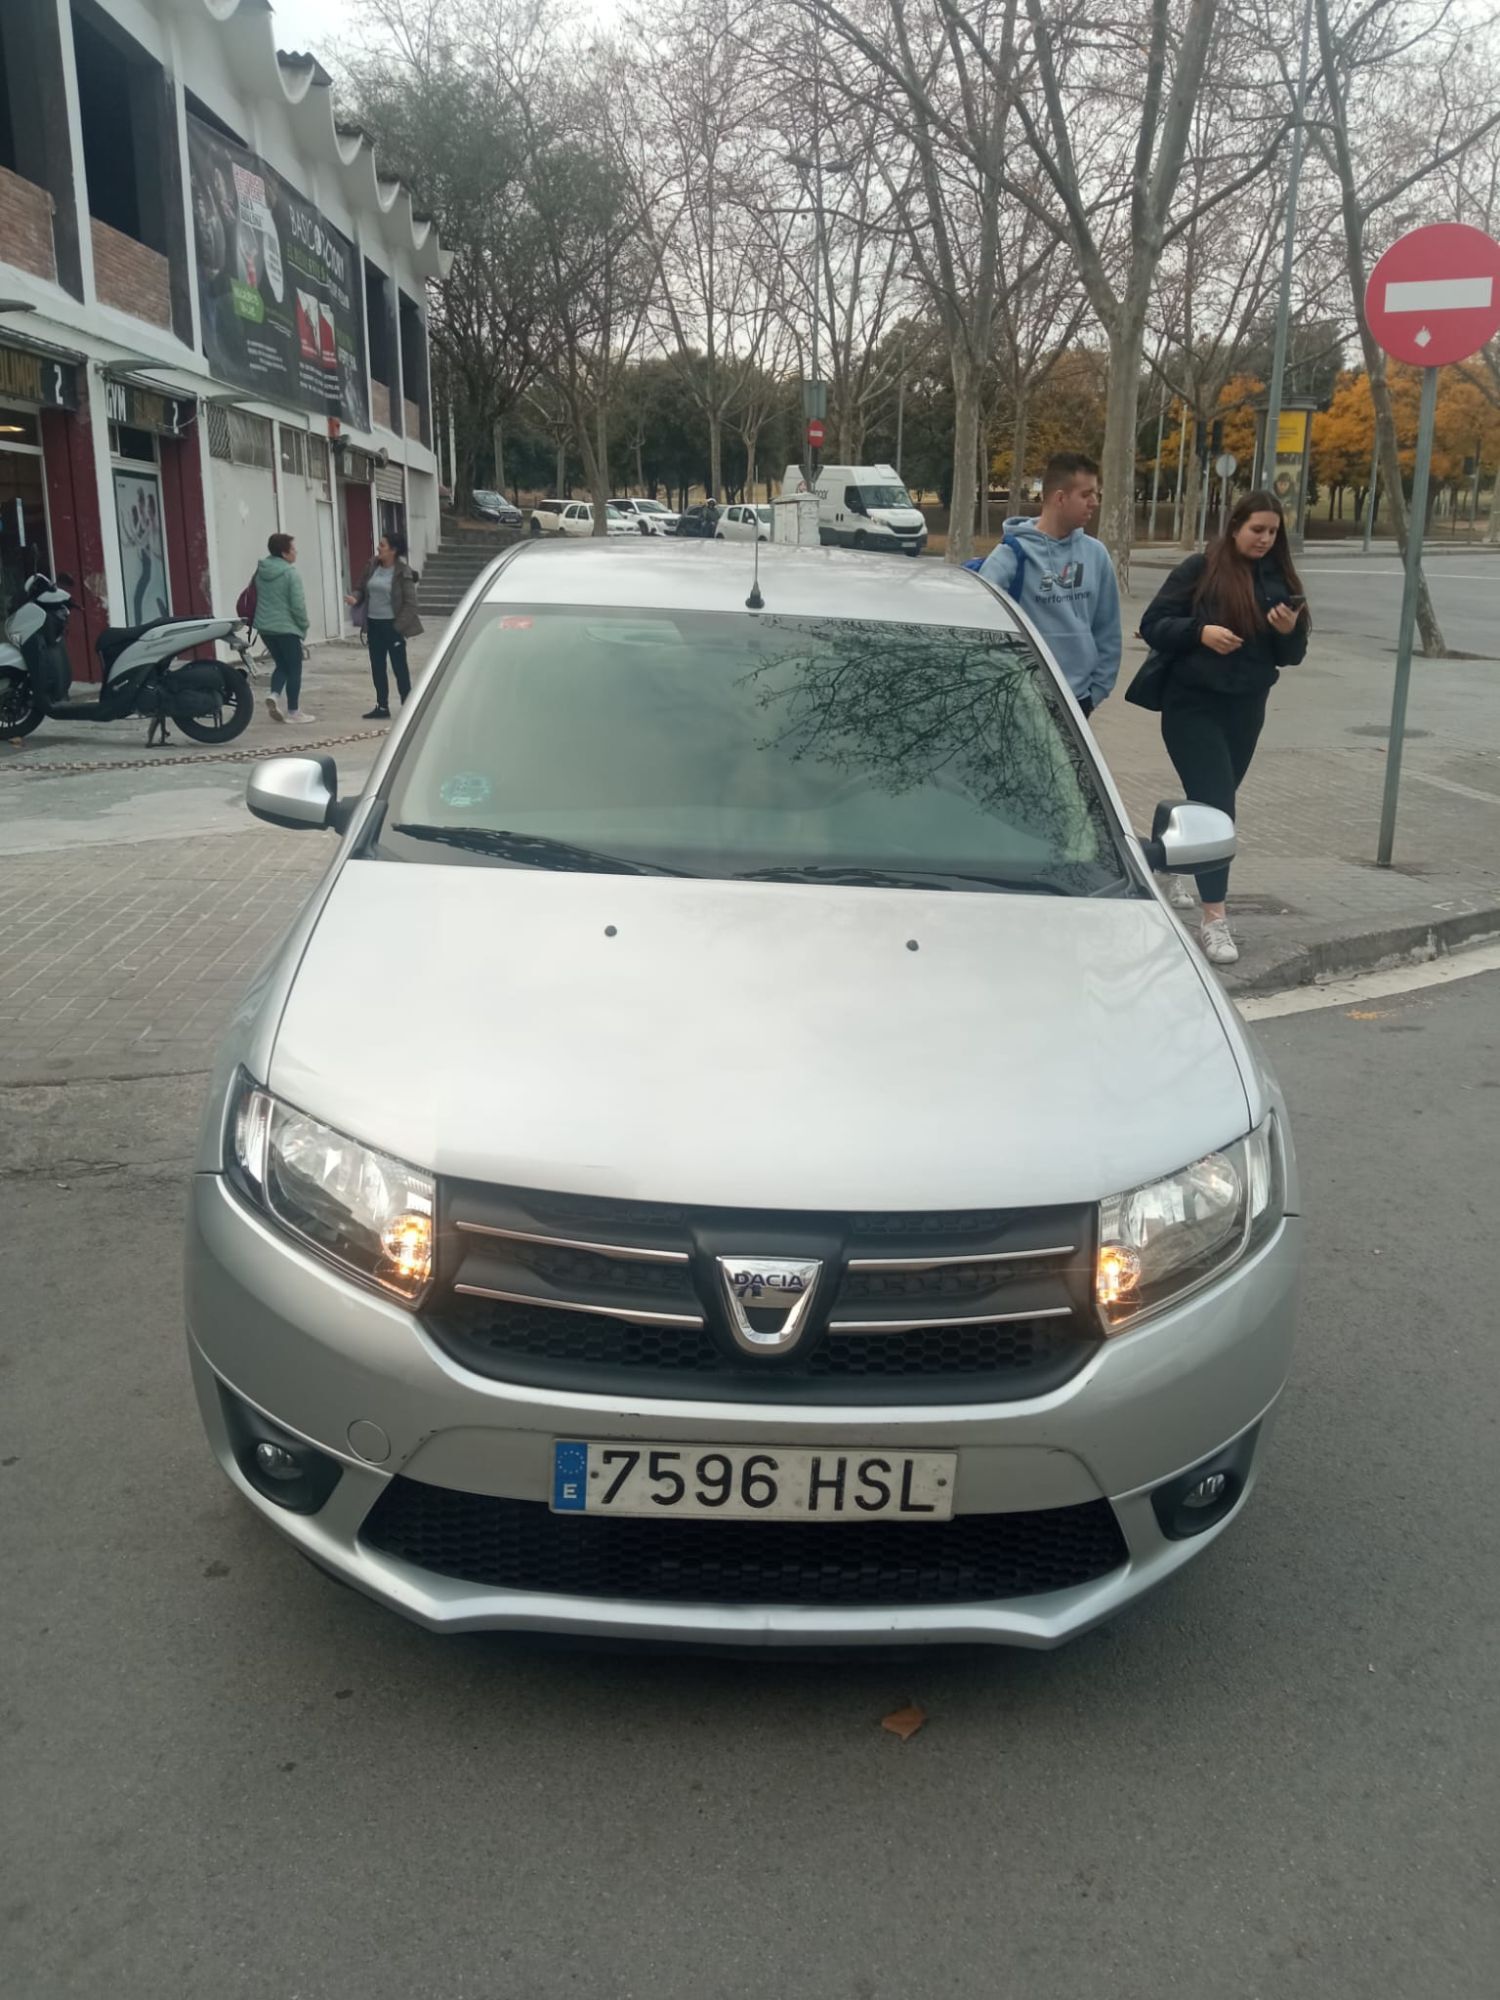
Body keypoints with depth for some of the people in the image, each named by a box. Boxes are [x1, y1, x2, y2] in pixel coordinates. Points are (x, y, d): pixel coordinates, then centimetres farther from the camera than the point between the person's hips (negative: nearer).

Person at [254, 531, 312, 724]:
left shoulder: (260, 571, 7)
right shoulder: (290, 573, -15)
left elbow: (255, 598, 14)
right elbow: (298, 605, -17)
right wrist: (304, 625, -3)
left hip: (265, 627, 7)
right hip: (287, 628, -7)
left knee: (281, 664, 20)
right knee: (294, 668, 5)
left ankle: (273, 695, -3)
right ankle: (293, 711, 8)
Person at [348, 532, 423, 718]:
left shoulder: (403, 572, -12)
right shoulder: (374, 566, 4)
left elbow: (410, 603, -13)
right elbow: (363, 588, 16)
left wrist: (399, 626, -17)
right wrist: (356, 597, -6)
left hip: (392, 625, -6)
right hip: (374, 624, 6)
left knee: (399, 667, 2)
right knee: (377, 667, 11)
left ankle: (407, 706, 12)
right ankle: (382, 706, 21)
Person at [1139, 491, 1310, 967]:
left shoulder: (1281, 581, 6)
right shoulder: (1200, 569, -7)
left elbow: (1292, 656, 9)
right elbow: (1152, 625, -9)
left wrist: (1290, 631, -13)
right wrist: (1200, 631, -24)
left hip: (1246, 708, 6)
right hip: (1193, 704, -5)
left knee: (1212, 801, 16)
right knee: (1214, 805, -12)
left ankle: (1172, 869, 42)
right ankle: (1215, 918, -11)